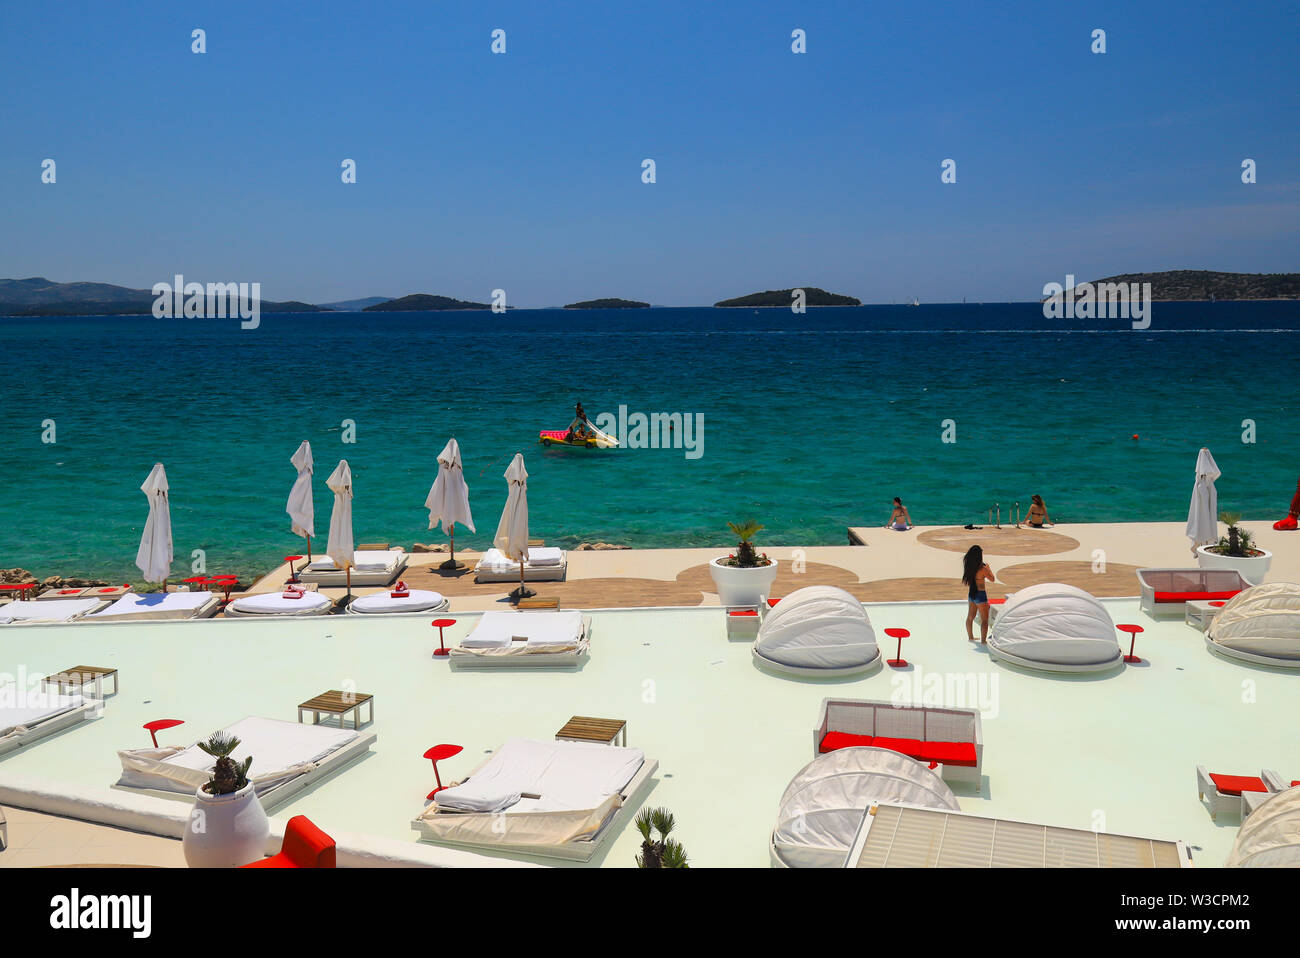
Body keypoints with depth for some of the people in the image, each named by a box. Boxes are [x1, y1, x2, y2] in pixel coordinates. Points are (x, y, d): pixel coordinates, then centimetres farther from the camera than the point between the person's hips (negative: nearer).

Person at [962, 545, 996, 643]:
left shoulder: (968, 567, -3)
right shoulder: (982, 569, -21)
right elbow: (992, 579, -7)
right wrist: (988, 568, 8)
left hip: (970, 594, 7)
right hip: (981, 595, -7)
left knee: (970, 617, 21)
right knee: (984, 620, 1)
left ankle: (970, 637, 35)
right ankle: (983, 640, -1)